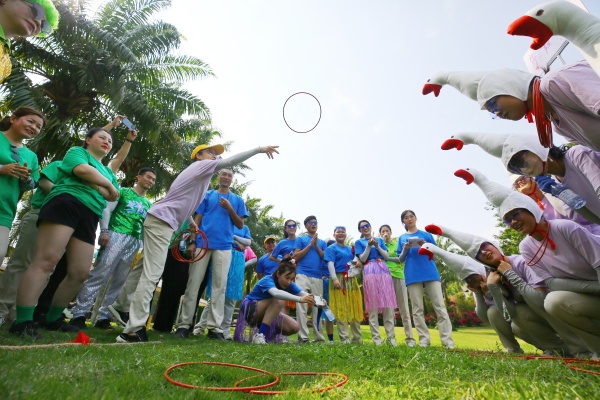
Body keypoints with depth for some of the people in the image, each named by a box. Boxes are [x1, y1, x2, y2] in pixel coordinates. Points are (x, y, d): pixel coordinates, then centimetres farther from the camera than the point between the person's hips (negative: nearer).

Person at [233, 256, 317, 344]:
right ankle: (259, 335, -27)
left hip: (267, 313, 7)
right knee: (278, 301, -33)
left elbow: (303, 294, -26)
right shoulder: (268, 280, -30)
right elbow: (276, 293, -52)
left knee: (294, 328, -11)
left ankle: (268, 333, 12)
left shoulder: (289, 285, -11)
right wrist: (299, 299, -62)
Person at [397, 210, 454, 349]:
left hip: (430, 273, 0)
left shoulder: (426, 234, 14)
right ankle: (424, 340, 7)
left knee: (440, 306, -4)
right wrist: (405, 249, -8)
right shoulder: (402, 238, 14)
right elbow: (400, 259, 12)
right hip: (413, 275, 1)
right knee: (417, 310, 1)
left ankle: (448, 340, 1)